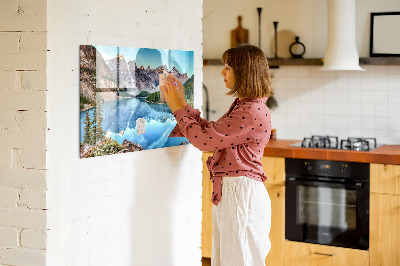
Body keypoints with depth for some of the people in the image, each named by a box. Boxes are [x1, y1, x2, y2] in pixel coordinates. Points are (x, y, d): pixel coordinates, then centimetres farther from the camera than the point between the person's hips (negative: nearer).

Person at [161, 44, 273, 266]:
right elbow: (211, 132, 17)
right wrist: (182, 104, 15)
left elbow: (204, 139, -19)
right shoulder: (242, 106, 14)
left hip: (241, 193, -10)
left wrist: (177, 108, -7)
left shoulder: (253, 112, -20)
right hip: (228, 192, 10)